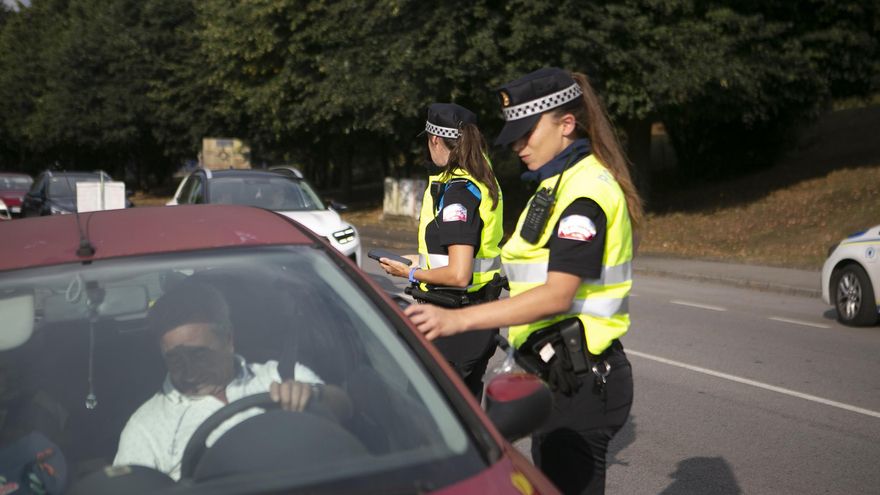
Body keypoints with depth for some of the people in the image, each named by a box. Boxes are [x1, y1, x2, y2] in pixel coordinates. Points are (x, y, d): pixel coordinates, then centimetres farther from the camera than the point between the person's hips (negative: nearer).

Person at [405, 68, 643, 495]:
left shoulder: (585, 190, -17)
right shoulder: (561, 183, 16)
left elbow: (557, 295, -25)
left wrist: (458, 319, -31)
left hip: (579, 382, -10)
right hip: (560, 374, 10)